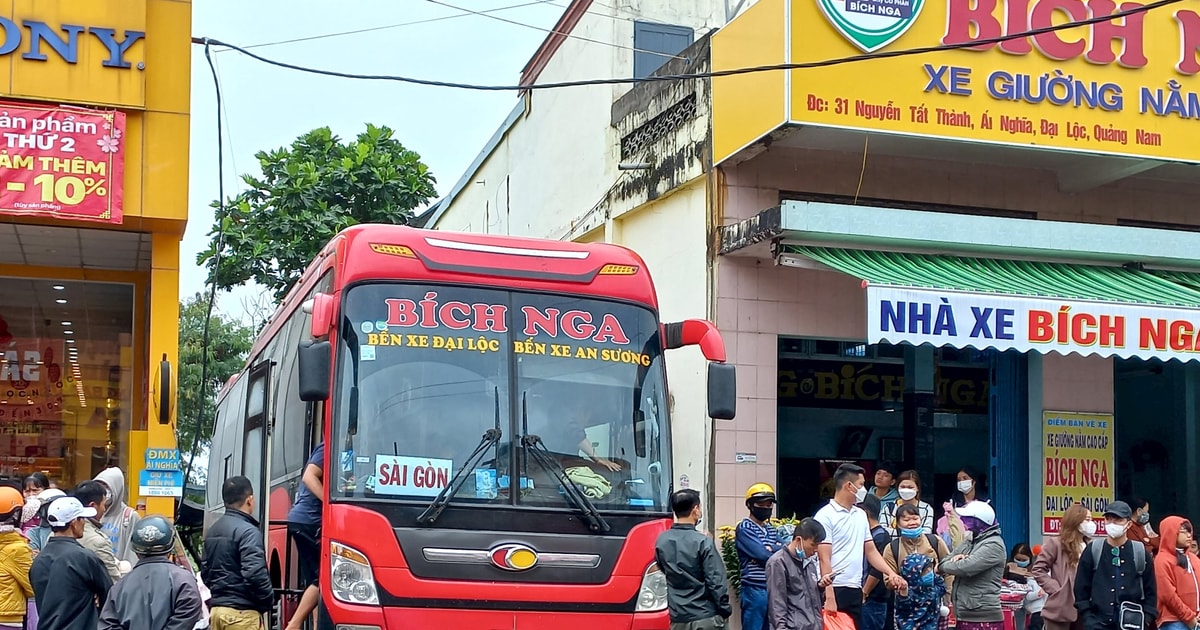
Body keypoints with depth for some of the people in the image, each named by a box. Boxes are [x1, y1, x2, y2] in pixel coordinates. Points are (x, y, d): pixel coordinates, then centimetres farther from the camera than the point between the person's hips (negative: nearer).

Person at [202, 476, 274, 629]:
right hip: (242, 612, -9)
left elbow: (205, 571, 19)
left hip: (216, 609, 9)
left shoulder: (213, 530, 13)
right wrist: (269, 600, -7)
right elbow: (255, 574, -22)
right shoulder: (248, 531, -14)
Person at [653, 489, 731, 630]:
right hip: (706, 616, -5)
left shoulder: (661, 541, 3)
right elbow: (716, 582, -14)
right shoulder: (703, 542, -14)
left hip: (678, 618, 5)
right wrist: (725, 610, -4)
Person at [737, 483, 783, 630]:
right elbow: (762, 554, -16)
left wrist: (770, 548, -14)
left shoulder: (772, 529, 17)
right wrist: (778, 550, 0)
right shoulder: (744, 528, -6)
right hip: (754, 590, -7)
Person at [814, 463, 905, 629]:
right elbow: (824, 559, -12)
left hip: (855, 590, 7)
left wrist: (891, 573, 3)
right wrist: (829, 596, -18)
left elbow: (871, 551, 18)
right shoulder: (825, 516, -8)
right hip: (834, 589, -7)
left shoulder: (861, 515, 14)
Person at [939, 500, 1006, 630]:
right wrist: (956, 558, -8)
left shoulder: (993, 545, -12)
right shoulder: (970, 540, 15)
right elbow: (947, 559, 16)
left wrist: (941, 566, -4)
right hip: (965, 615, 9)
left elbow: (966, 567, -21)